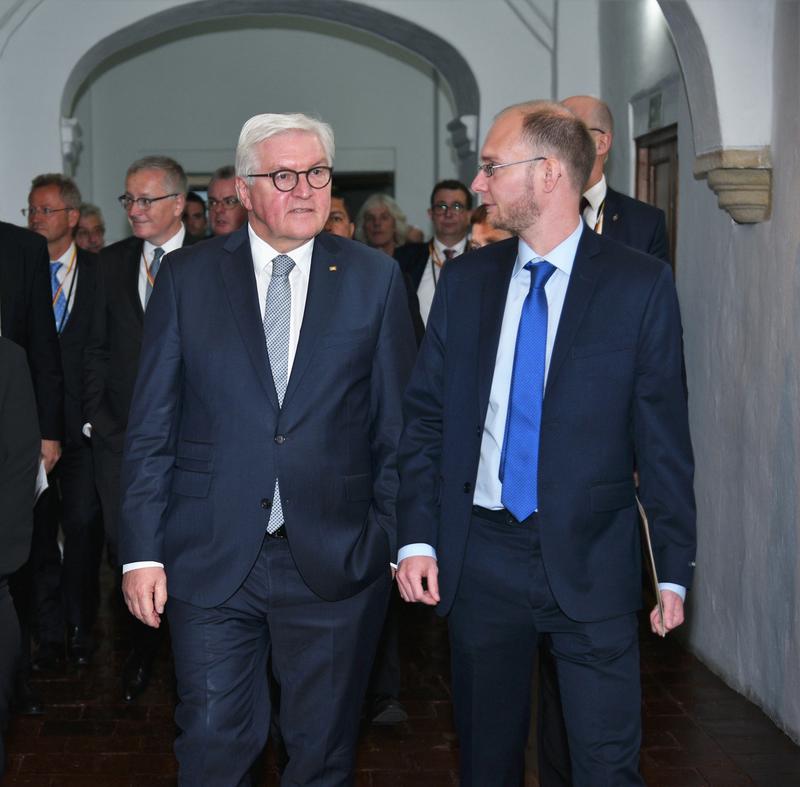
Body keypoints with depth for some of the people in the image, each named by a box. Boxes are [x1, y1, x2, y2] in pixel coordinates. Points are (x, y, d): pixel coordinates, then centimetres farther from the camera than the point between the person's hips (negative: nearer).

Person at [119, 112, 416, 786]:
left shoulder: (376, 279, 3)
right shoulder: (187, 277, 3)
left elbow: (397, 426, 3)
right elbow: (151, 428, 2)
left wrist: (398, 542, 0)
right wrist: (142, 551, -3)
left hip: (335, 560, 1)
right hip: (210, 558, 0)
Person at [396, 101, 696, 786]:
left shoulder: (639, 283, -5)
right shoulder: (466, 281, 5)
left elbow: (663, 434, -4)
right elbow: (426, 416, 6)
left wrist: (675, 568, -4)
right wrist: (417, 536, -3)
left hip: (590, 562, -3)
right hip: (480, 556, 3)